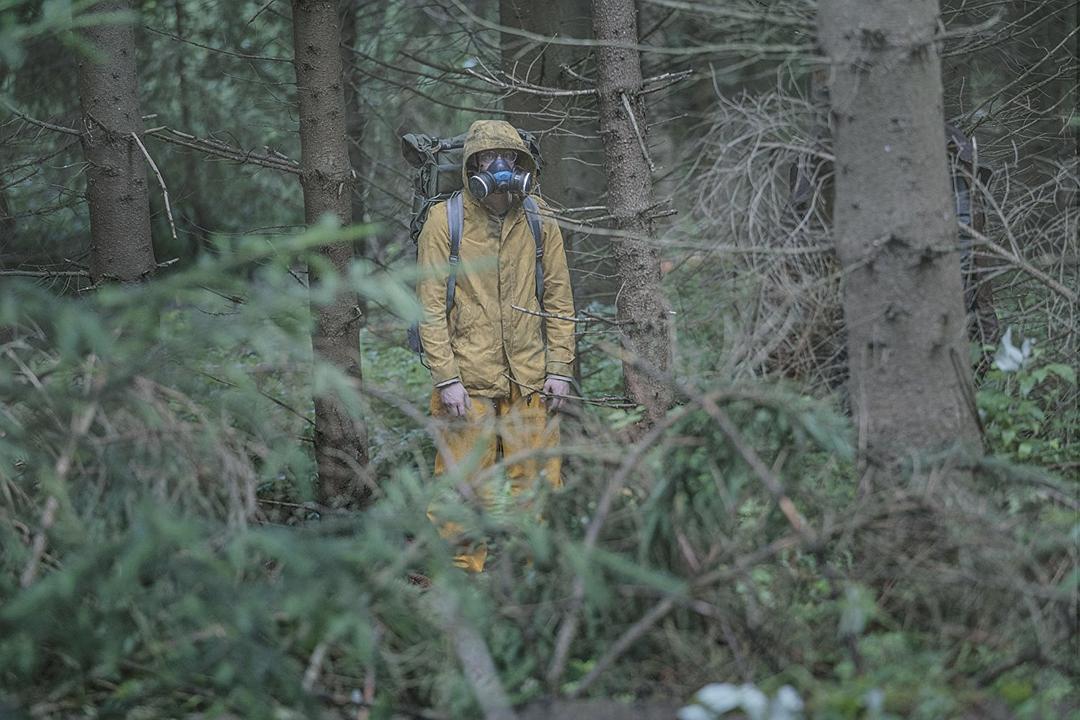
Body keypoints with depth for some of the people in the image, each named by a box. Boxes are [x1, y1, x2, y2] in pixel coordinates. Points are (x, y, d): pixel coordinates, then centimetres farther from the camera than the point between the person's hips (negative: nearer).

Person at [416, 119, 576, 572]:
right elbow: (431, 307, -4)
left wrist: (559, 369, 4)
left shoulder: (540, 225, 7)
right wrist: (447, 378, -10)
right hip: (468, 380, -3)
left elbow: (559, 303, 12)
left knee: (536, 484, 6)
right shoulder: (444, 222, -3)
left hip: (531, 381, 3)